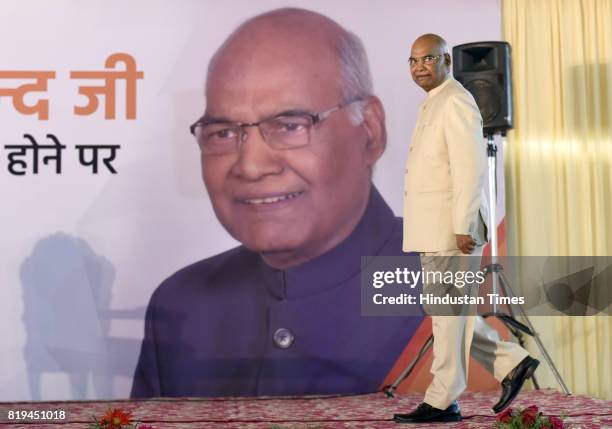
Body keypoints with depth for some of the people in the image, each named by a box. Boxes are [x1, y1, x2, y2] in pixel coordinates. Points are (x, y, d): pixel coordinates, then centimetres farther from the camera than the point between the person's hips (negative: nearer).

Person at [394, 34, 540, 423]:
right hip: (435, 230, 10)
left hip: (454, 229, -10)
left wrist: (463, 228, -22)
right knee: (445, 311, 13)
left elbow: (471, 168, -19)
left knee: (449, 313, -2)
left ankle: (443, 402, 7)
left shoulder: (456, 102, -11)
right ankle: (511, 363, 21)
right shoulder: (434, 104, 19)